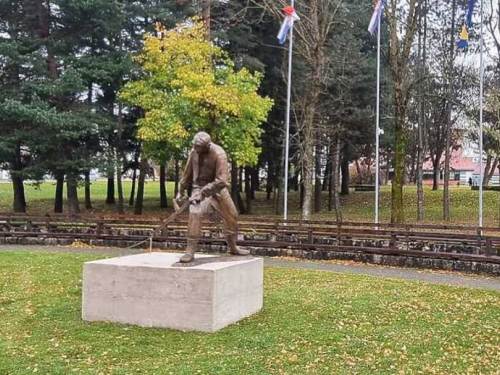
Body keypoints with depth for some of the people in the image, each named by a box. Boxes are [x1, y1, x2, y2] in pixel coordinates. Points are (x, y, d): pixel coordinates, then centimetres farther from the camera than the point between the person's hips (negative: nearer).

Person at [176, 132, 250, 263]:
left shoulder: (219, 154, -21)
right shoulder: (194, 151, -8)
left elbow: (221, 180, -27)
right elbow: (188, 172, 7)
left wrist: (204, 191, -33)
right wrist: (181, 190, 11)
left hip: (217, 189, 0)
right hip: (199, 187, 1)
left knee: (231, 216, 10)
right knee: (194, 214, -23)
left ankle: (233, 247, 33)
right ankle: (190, 251, -18)